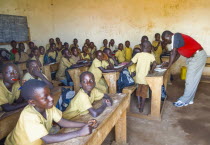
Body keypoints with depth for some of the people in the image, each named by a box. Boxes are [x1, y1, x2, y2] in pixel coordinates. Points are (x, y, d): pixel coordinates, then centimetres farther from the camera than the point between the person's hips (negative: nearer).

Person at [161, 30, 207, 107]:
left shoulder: (176, 36, -18)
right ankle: (189, 99, 25)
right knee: (192, 79, 14)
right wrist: (169, 63, 11)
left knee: (190, 80, -3)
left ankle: (185, 101, 7)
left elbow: (173, 52, -21)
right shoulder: (176, 39, 10)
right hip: (193, 57, 10)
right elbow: (178, 54, 16)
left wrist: (168, 65, -14)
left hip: (198, 56, -10)